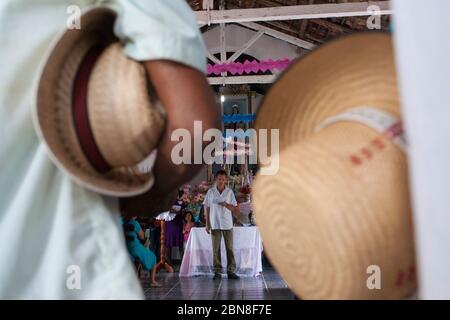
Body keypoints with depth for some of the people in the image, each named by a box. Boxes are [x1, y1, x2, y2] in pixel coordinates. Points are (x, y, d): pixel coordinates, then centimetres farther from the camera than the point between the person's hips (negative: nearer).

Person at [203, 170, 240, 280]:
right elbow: (207, 208, 5)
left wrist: (226, 205, -16)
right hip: (215, 225, 0)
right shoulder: (210, 192, 2)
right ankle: (217, 271, 10)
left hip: (228, 224, 0)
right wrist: (207, 224, 0)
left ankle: (231, 271, 9)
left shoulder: (230, 192, 1)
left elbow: (236, 209, 3)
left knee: (230, 248, 2)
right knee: (216, 249, 2)